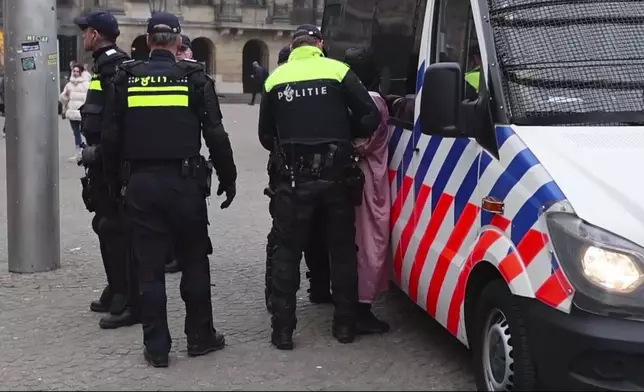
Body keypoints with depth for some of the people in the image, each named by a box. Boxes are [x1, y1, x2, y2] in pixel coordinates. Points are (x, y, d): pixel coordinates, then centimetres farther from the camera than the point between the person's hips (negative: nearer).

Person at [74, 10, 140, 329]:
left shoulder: (114, 65, -15)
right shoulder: (105, 64, 17)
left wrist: (99, 151, -22)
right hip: (104, 160, 11)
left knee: (116, 228, -8)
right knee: (107, 225, 17)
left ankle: (129, 303, -3)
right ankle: (116, 293, 27)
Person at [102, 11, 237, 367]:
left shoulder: (126, 78, 2)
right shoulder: (194, 77, -3)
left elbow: (111, 136, 3)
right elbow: (215, 135, -4)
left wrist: (115, 179, 13)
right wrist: (227, 178, 5)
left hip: (140, 182, 1)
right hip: (184, 181, -1)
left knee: (149, 267, 7)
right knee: (194, 262, 12)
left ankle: (156, 346, 11)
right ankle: (200, 337, 20)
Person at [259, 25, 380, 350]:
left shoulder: (275, 79, 6)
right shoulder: (338, 71, 0)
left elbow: (266, 136, 10)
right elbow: (370, 118, -5)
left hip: (294, 178, 1)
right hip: (335, 176, 0)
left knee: (287, 253, 9)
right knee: (343, 250, 13)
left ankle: (282, 330, 7)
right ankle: (345, 324, 18)